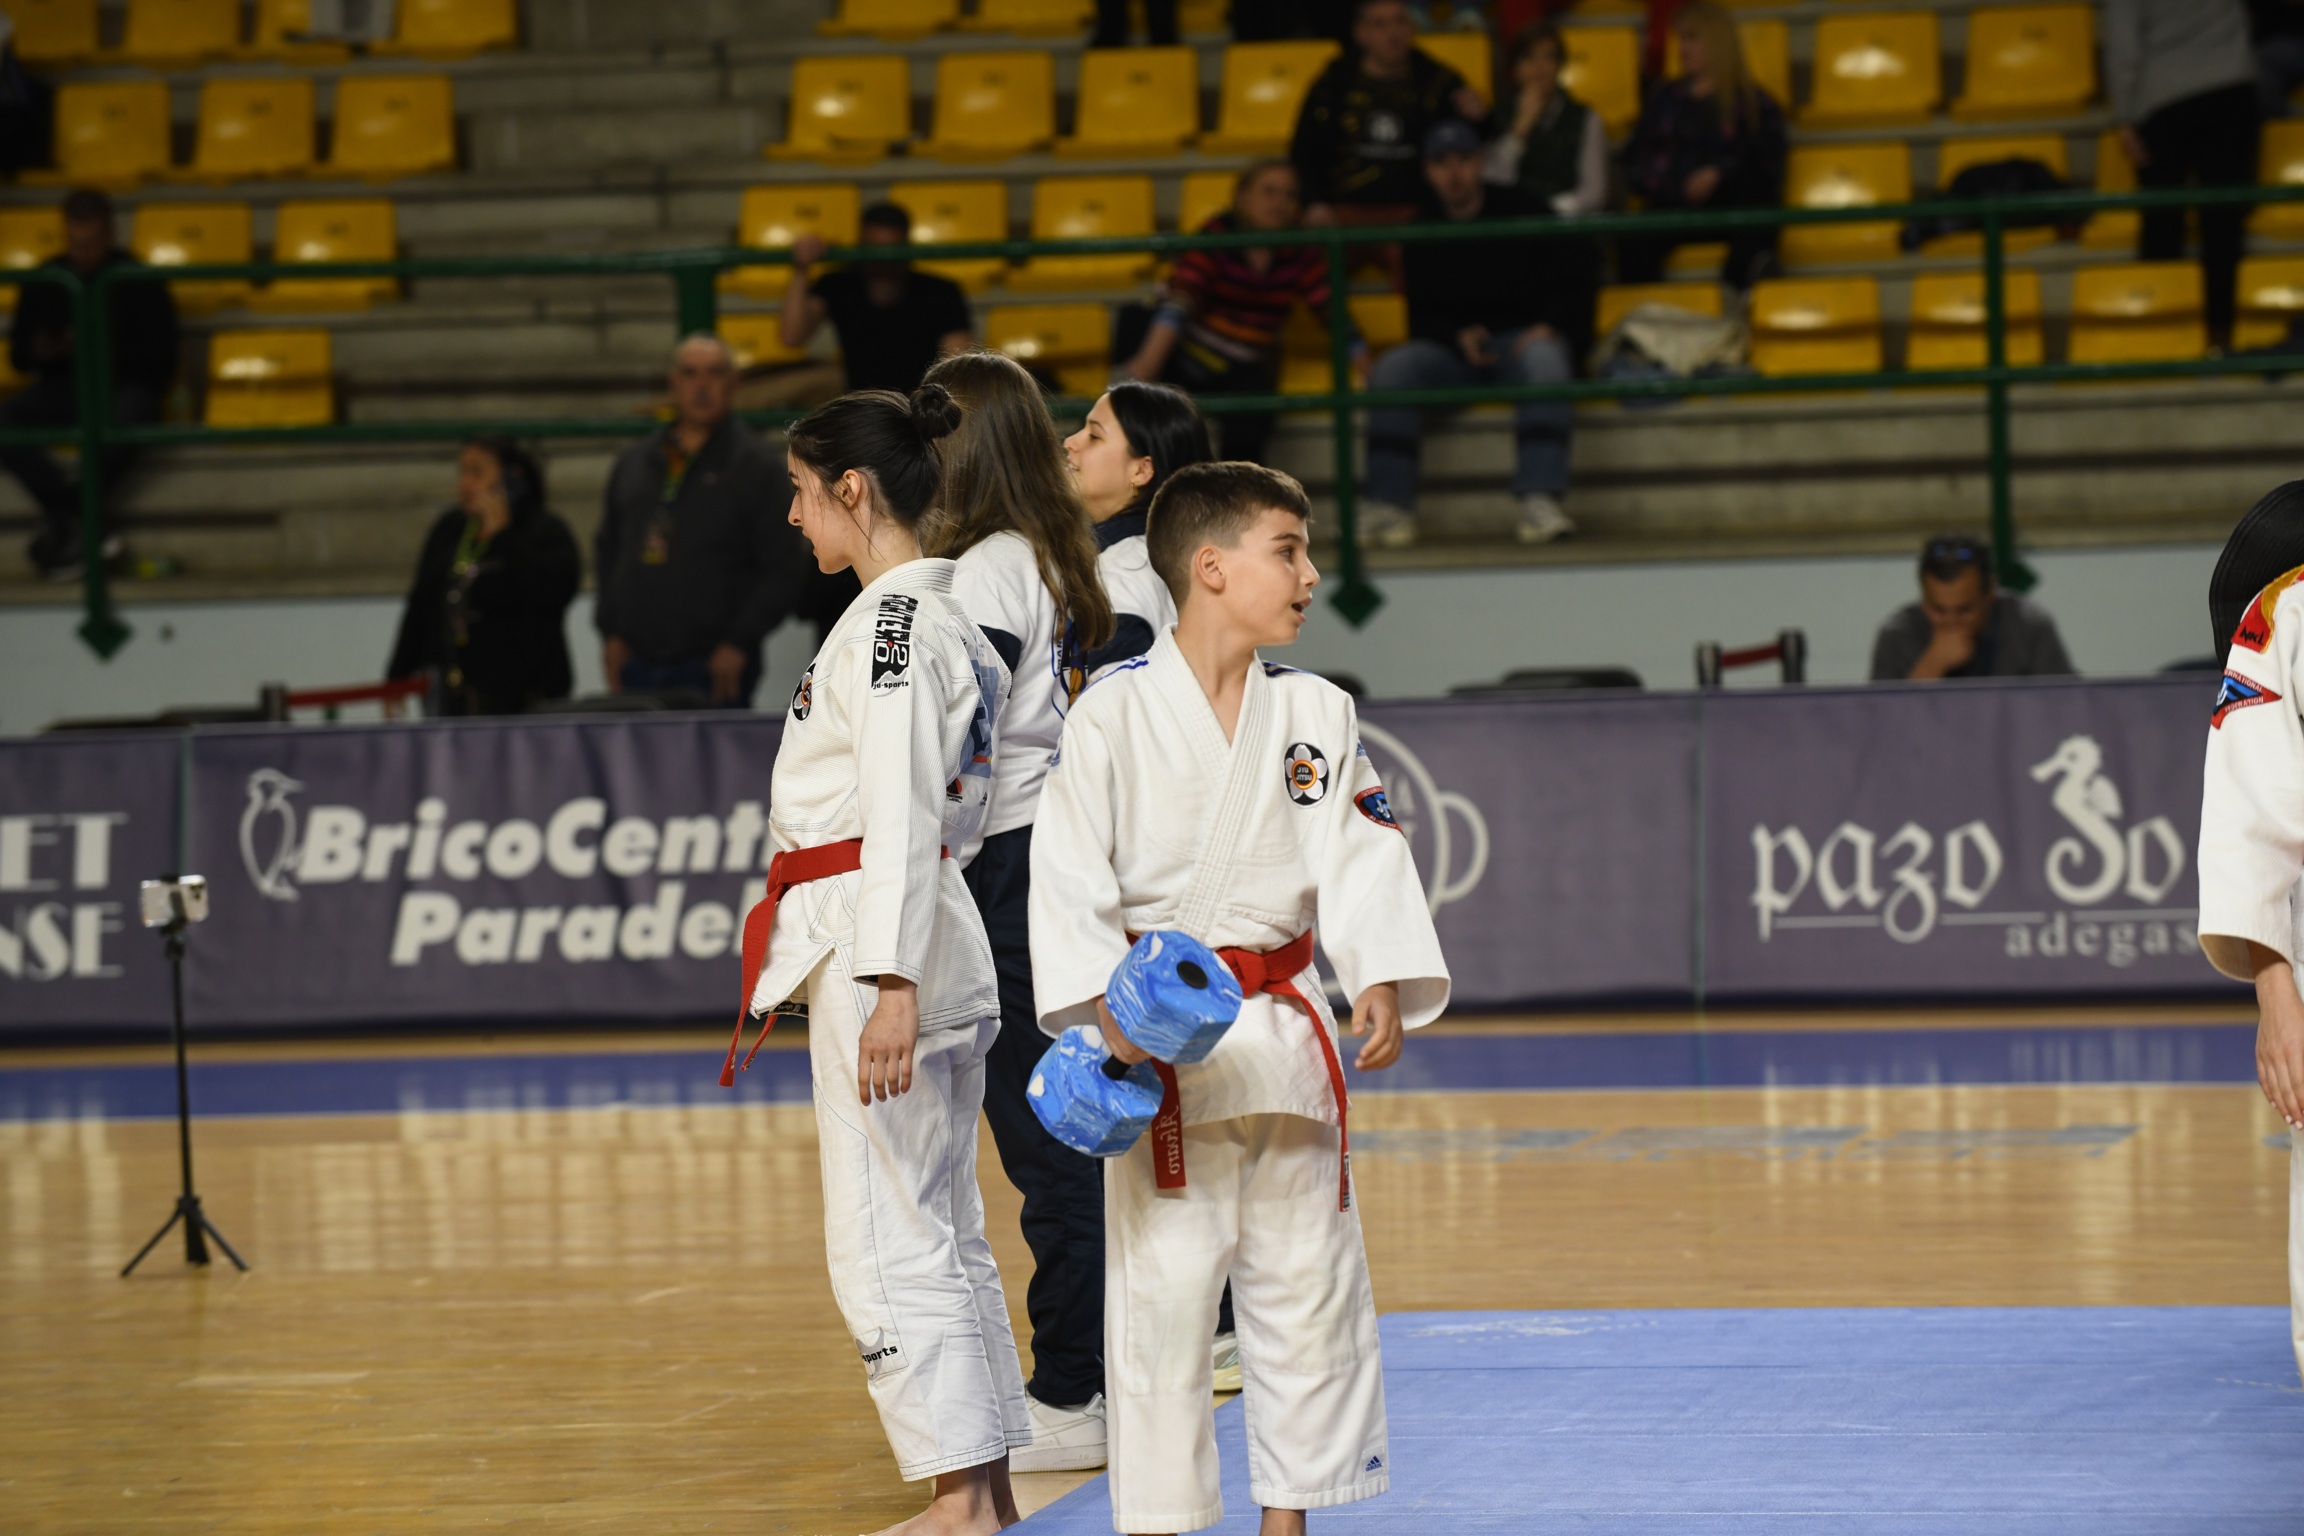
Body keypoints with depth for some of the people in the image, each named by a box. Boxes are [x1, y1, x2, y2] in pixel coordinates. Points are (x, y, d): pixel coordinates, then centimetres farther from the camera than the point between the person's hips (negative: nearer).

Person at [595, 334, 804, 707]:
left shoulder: (753, 466, 0)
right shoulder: (633, 463, 16)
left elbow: (784, 571, -3)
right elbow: (607, 552, 22)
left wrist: (738, 642, -11)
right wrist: (610, 631, 10)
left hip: (714, 668, -5)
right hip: (638, 666, 5)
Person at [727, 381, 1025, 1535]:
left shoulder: (891, 624, -15)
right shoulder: (944, 620, 15)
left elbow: (904, 816, -21)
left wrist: (891, 986, -25)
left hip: (879, 938, -10)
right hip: (935, 941, 10)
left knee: (888, 1242, -7)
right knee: (943, 1233, 14)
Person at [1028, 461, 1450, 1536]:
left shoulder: (1316, 717, 6)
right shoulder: (1113, 714, -8)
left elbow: (1358, 858, 1)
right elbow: (1067, 871, -10)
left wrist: (1383, 980, -14)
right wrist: (1103, 1002, -21)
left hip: (1285, 1030, 5)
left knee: (1308, 1280, 11)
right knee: (1164, 1287, -4)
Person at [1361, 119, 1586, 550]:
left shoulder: (1523, 214, 1)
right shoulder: (1424, 235, 9)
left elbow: (1571, 296, 0)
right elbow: (1422, 316, 10)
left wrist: (1549, 327, -21)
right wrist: (1459, 337, -11)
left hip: (1522, 338, -3)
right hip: (1453, 349, 3)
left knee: (1544, 358, -38)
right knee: (1393, 368, -26)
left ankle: (1539, 501, -47)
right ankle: (1390, 506, -30)